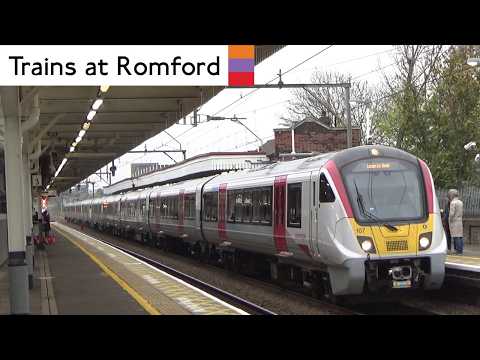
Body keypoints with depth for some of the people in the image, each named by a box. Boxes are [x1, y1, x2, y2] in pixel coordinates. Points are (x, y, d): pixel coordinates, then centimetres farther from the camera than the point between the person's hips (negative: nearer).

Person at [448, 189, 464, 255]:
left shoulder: (453, 202, -13)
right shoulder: (460, 202, 12)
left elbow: (451, 213, -18)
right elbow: (462, 213, 15)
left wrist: (450, 220, -7)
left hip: (454, 222, -8)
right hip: (460, 221, 8)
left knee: (456, 237, -7)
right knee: (460, 236, 9)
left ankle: (458, 250, -8)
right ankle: (461, 250, 10)